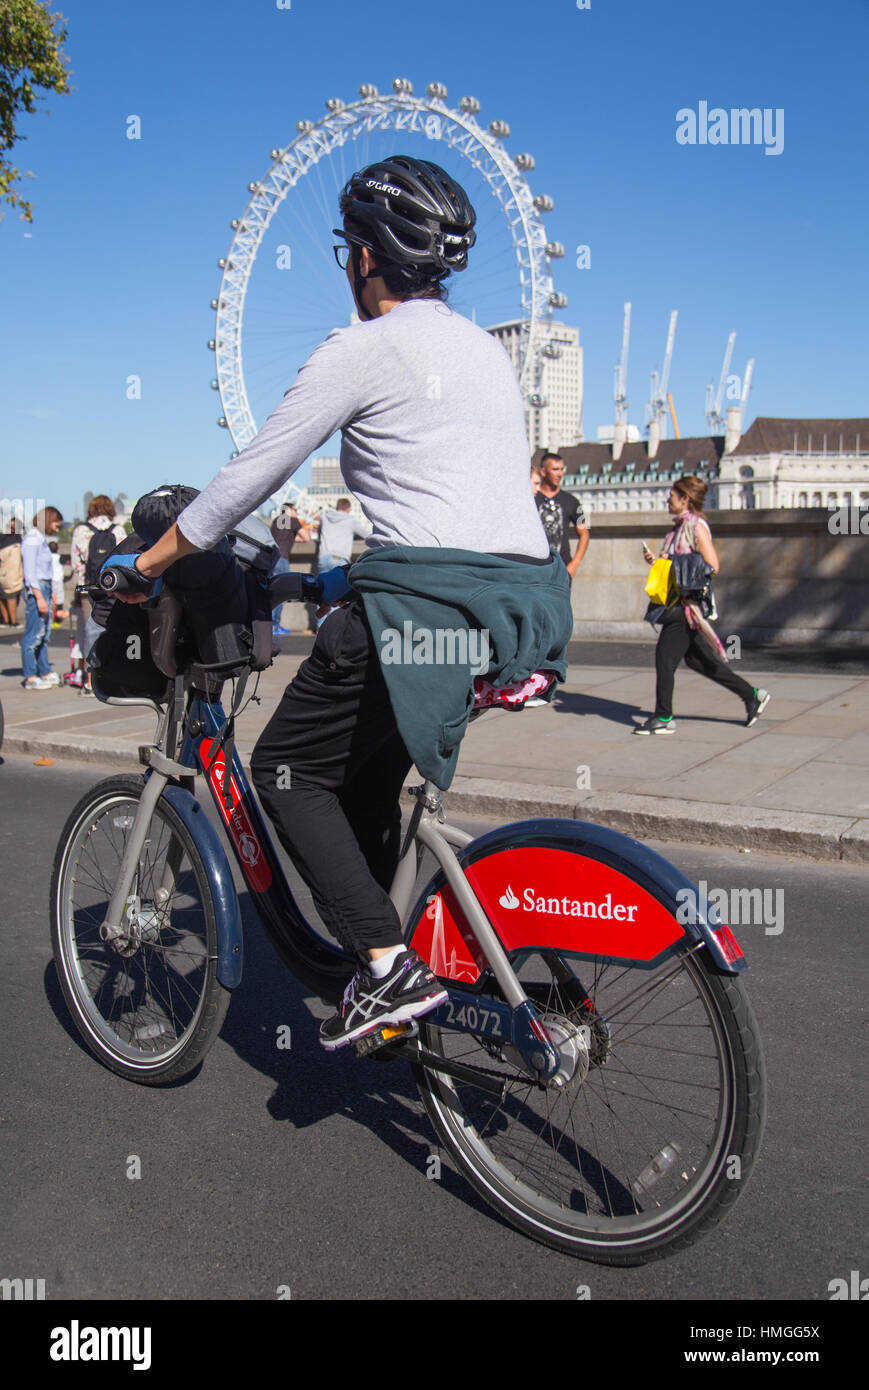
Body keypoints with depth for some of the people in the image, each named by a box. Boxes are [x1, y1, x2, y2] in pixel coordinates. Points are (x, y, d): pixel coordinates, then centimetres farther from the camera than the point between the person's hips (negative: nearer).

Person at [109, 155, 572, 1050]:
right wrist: (354, 577, 37)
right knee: (363, 769, 23)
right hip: (527, 598, 8)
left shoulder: (362, 350, -1)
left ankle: (388, 966, -1)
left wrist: (144, 564, 14)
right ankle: (373, 960, 30)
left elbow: (246, 480, 1)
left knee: (290, 769, 9)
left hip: (425, 601, -8)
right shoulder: (487, 350, 23)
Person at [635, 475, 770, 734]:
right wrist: (655, 560, 3)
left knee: (665, 655, -8)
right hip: (677, 603, 10)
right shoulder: (679, 526, 16)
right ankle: (752, 695, 22)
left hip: (689, 604, -10)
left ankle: (663, 718, 1)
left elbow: (712, 567, -18)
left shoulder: (697, 525, -11)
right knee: (696, 658, 12)